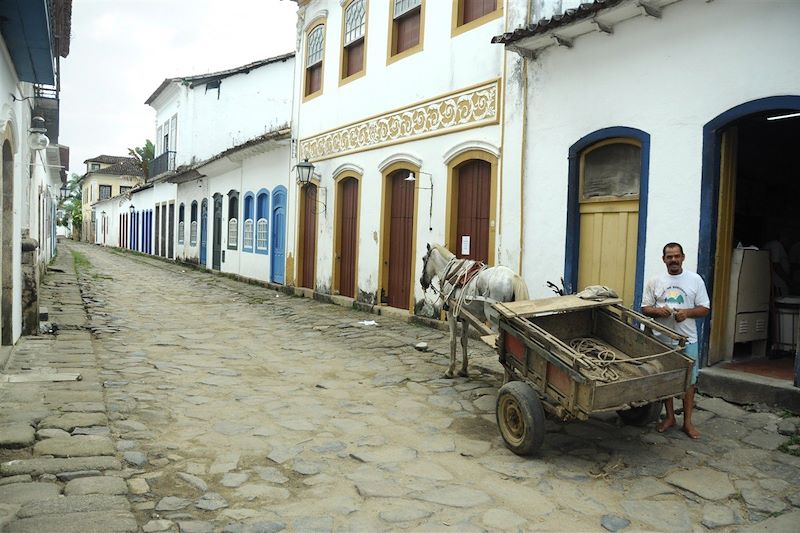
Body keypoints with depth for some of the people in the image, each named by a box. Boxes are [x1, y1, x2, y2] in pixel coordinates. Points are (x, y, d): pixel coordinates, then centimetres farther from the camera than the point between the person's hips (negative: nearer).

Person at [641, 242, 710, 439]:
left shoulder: (695, 280, 1)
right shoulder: (655, 281, 3)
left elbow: (705, 308, 1)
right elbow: (645, 308, 5)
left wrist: (687, 312, -17)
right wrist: (658, 311, -16)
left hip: (687, 340, -1)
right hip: (662, 340, 1)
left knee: (689, 381, 4)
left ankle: (687, 422, 15)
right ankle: (669, 416, 27)